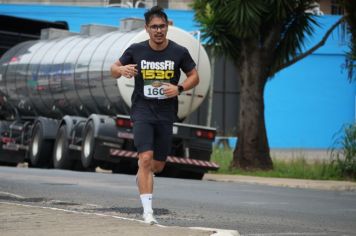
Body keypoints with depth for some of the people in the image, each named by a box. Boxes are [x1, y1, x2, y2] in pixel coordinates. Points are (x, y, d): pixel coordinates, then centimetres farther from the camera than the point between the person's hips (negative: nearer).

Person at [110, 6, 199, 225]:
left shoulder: (179, 52, -2)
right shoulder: (136, 50, -3)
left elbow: (194, 77, 8)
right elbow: (114, 69, 8)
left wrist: (179, 88, -12)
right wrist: (122, 69, -16)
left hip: (166, 114, 2)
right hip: (142, 110, -2)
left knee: (158, 165, 8)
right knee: (146, 157, -18)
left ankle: (142, 173, 46)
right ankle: (148, 211, -17)